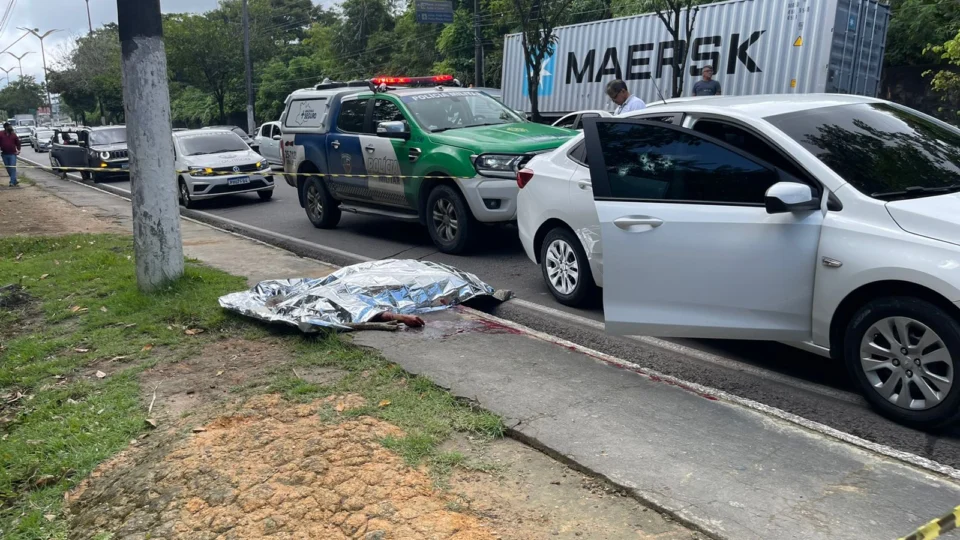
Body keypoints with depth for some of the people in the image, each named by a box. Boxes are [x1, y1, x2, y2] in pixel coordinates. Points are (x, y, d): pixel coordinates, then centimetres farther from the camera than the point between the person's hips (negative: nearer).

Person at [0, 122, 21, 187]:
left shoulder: (13, 134, 2)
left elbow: (18, 142, 8)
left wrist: (18, 150, -1)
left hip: (12, 154, -2)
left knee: (13, 168, -11)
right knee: (8, 169, 9)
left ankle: (12, 182, -14)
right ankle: (14, 181, 20)